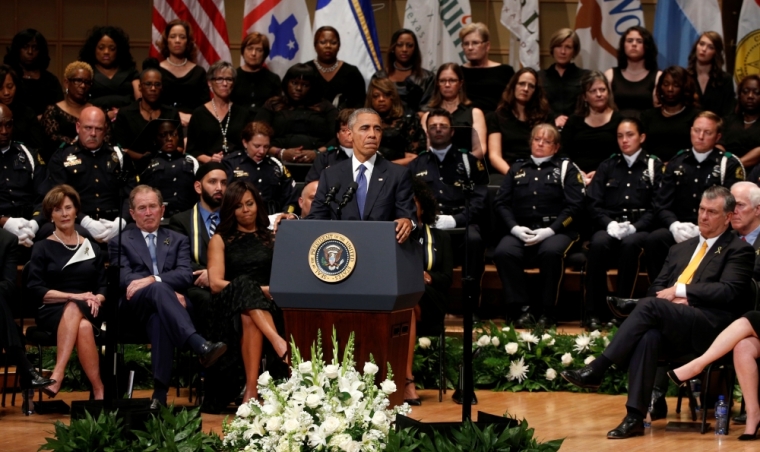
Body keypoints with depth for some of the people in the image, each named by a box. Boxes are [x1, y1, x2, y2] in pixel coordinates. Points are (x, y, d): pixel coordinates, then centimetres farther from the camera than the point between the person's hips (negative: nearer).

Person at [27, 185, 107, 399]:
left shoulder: (92, 249, 20)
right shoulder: (42, 248, 10)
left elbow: (103, 287, 13)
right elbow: (35, 290, -2)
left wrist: (96, 299, -12)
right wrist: (74, 296, -15)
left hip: (88, 312, 2)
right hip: (52, 311, -2)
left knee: (74, 310, -38)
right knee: (82, 327, -38)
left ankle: (57, 375, -47)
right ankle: (99, 391, -42)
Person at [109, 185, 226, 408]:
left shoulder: (178, 241, 25)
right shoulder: (120, 242, 21)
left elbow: (186, 275, 6)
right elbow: (124, 278, 2)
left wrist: (153, 279, -15)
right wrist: (168, 290, -13)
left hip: (163, 306, 1)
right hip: (135, 305, -1)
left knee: (158, 318, -40)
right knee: (159, 290, -39)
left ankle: (160, 392, -50)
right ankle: (200, 346, -60)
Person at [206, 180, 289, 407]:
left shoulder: (273, 238, 22)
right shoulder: (221, 240, 18)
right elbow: (216, 283, 3)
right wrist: (259, 290, -9)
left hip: (269, 307, 1)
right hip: (231, 307, -1)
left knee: (249, 317, -38)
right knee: (244, 283, -37)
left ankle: (252, 389, -50)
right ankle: (279, 343, -54)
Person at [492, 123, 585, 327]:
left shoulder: (566, 168, 13)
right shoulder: (517, 168, 22)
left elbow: (574, 206, 1)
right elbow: (501, 203, 12)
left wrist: (550, 230, -12)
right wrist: (514, 228, -7)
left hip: (555, 231, -2)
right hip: (521, 231, 2)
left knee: (551, 252, -37)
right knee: (503, 252, -30)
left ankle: (546, 311, -24)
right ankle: (520, 308, -23)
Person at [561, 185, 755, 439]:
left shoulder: (738, 250, 9)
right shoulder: (681, 249, 29)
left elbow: (729, 292, -6)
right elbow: (657, 287, 23)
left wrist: (679, 290, -9)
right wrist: (671, 299, -2)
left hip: (707, 326, -5)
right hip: (672, 327, 5)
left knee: (649, 305, -31)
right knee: (648, 336, -34)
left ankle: (597, 370, -32)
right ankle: (635, 417, -39)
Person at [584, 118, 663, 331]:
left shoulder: (654, 166, 10)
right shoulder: (607, 167, 19)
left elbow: (657, 207, 0)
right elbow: (594, 204, 10)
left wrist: (634, 227, -16)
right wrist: (609, 224, -10)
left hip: (640, 229, -2)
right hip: (610, 227, 2)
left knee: (630, 244, -37)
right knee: (598, 243, -32)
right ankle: (594, 313, -31)